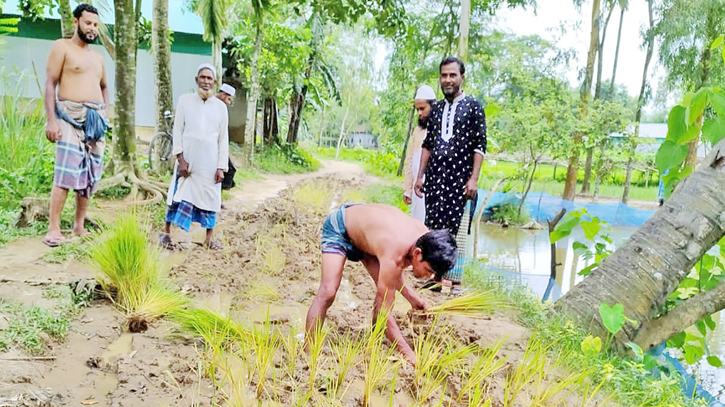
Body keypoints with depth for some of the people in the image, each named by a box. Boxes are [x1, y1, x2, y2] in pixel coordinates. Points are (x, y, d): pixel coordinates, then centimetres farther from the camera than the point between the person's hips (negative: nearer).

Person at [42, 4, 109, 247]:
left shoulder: (98, 57, 20)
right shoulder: (62, 47, 1)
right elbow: (50, 83, -6)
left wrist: (104, 113, 15)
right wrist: (51, 119, -16)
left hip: (95, 119, 7)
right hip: (70, 117, -6)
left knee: (90, 175, 4)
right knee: (66, 173, -14)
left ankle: (79, 226, 11)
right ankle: (53, 228, -11)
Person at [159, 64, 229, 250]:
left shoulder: (221, 107, 6)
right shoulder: (185, 100, 3)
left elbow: (223, 138, 6)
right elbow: (177, 131, 1)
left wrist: (221, 167, 0)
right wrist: (180, 158, -7)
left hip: (210, 162, 1)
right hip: (187, 159, -1)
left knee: (209, 198, 5)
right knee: (179, 196, 1)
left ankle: (209, 239, 15)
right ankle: (166, 233, 15)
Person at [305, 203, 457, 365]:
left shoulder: (426, 238, -20)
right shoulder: (394, 256, -41)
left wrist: (411, 295, -13)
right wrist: (410, 356, -30)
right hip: (338, 228, -7)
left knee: (385, 289, -3)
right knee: (327, 293, -19)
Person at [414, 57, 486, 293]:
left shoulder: (473, 106, 2)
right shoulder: (436, 109, 16)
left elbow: (480, 145, -3)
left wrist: (474, 178, -12)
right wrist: (420, 175, 11)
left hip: (459, 179, -5)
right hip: (435, 178, 5)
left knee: (457, 229, -5)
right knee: (434, 227, 6)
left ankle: (456, 282, 1)